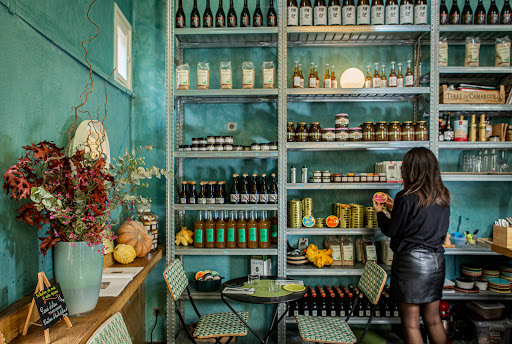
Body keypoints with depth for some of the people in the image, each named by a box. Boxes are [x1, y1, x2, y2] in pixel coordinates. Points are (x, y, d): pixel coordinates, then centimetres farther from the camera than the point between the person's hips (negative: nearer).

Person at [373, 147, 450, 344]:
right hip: (436, 260, 7)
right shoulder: (442, 197, 4)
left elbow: (390, 230, -8)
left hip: (411, 261, -7)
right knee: (433, 321, 19)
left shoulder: (407, 198, -17)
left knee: (411, 324, 6)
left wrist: (379, 212, 10)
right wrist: (396, 208, 22)